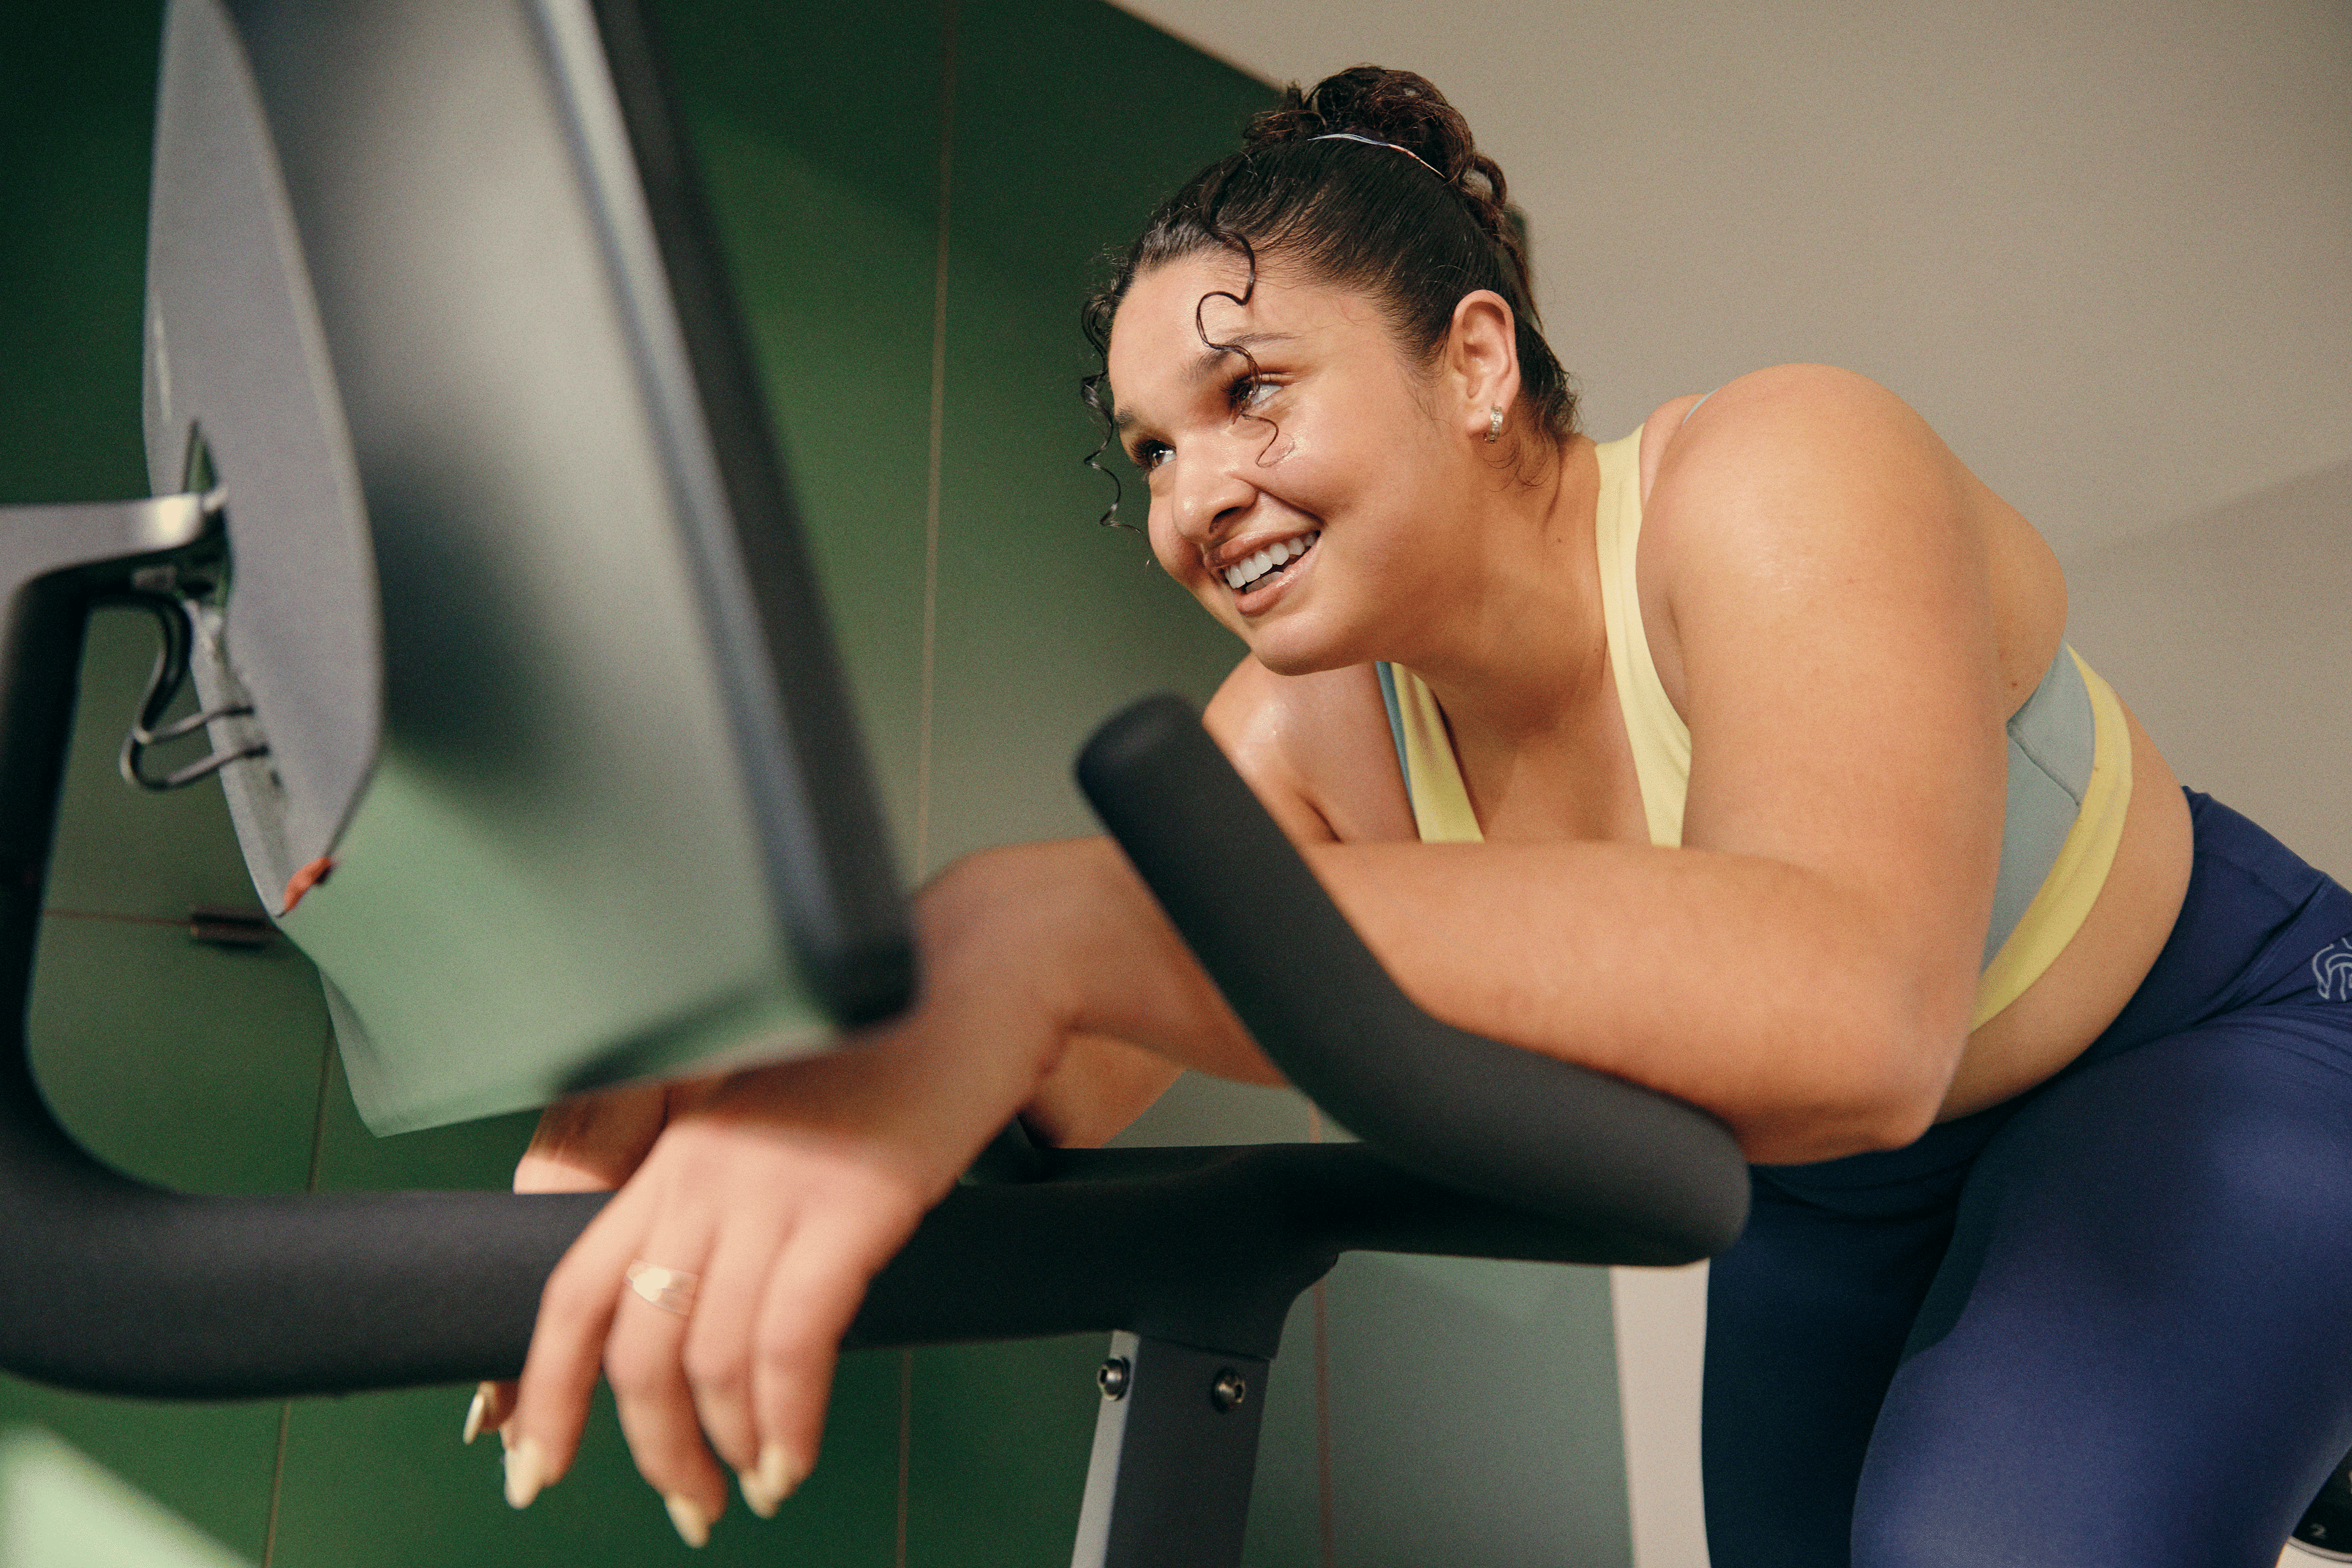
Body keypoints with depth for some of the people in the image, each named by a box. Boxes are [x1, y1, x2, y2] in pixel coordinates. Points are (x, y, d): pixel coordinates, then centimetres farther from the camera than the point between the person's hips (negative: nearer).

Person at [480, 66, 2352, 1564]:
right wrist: (746, 1044, -39)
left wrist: (1056, 927, -60)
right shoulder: (1309, 726, -16)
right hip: (1845, 1177, 5)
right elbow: (1059, 1083, -18)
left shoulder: (1776, 479, -33)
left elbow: (1849, 1004, -52)